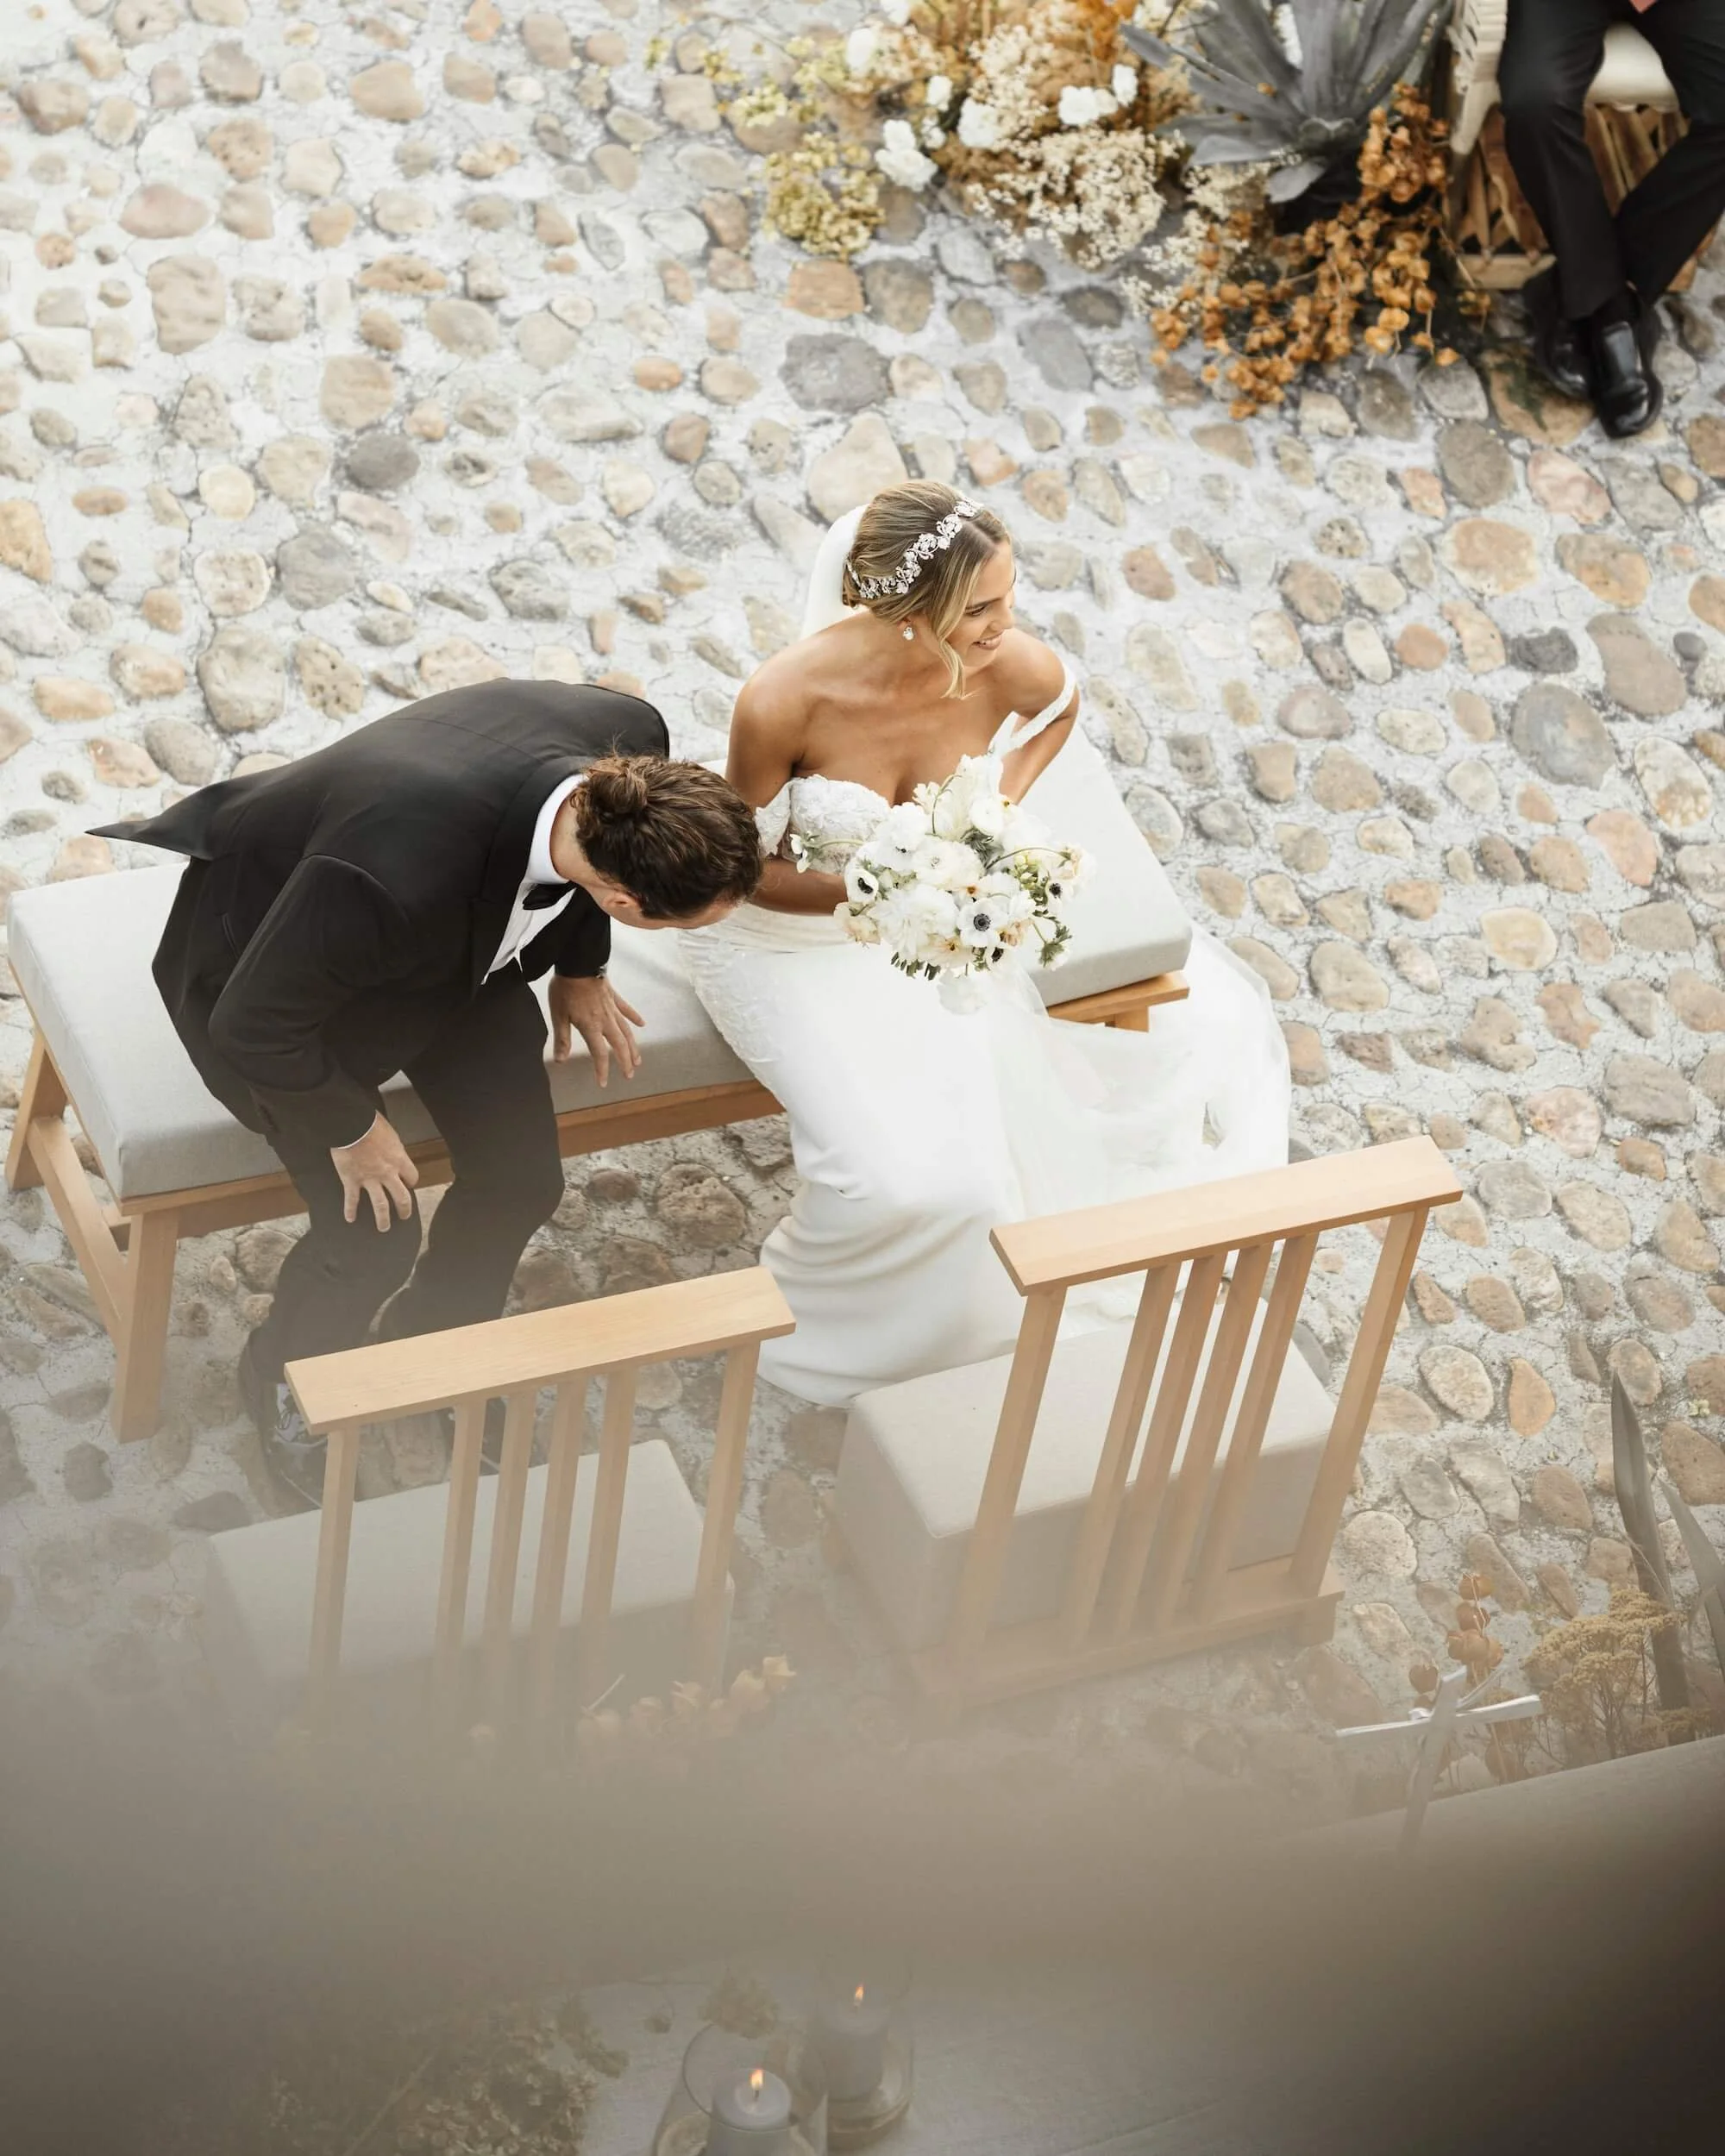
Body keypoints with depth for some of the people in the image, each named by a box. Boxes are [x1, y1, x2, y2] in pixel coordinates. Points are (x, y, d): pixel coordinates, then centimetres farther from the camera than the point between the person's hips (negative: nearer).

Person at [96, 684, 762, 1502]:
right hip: (280, 957, -5)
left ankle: (432, 1333, 32)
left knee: (524, 1178, -2)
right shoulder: (396, 873, -47)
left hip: (459, 936, 6)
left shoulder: (633, 740, -29)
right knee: (376, 1237, -11)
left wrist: (580, 967, 7)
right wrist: (351, 1127, -15)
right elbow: (253, 1026, -28)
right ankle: (284, 1378, 24)